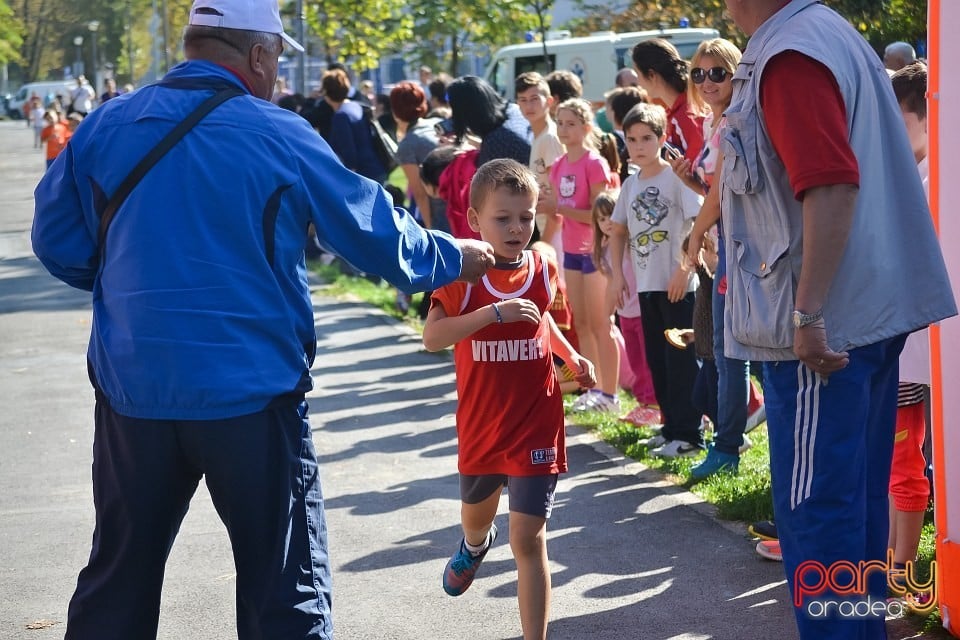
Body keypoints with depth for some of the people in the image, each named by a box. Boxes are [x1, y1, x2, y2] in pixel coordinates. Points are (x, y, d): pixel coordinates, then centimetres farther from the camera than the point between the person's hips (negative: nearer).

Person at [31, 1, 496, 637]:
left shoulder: (103, 127, 2)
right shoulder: (280, 134, -6)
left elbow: (59, 245, 9)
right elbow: (378, 233, 1)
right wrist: (455, 257, 18)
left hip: (133, 391, 4)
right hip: (253, 393, -4)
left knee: (117, 585, 16)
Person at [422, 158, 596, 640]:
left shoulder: (542, 270, -3)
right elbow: (431, 337, -26)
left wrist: (571, 356, 6)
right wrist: (493, 312, -36)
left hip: (535, 428, -1)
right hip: (479, 427, 1)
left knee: (528, 540, -9)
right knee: (475, 514, 28)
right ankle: (475, 545, 65)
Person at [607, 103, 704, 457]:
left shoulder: (676, 177, -9)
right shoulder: (631, 184, 11)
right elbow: (619, 231, 18)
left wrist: (684, 269, -19)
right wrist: (617, 275, 10)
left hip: (677, 285, -7)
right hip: (646, 284, 7)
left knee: (680, 358, -4)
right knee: (656, 358, 12)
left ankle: (688, 434, 1)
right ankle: (671, 426, 22)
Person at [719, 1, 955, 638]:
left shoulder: (788, 57, -17)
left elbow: (832, 187, -27)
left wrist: (808, 316, -25)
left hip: (822, 328, -10)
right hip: (873, 311, 10)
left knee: (815, 508, -3)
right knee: (858, 493, 17)